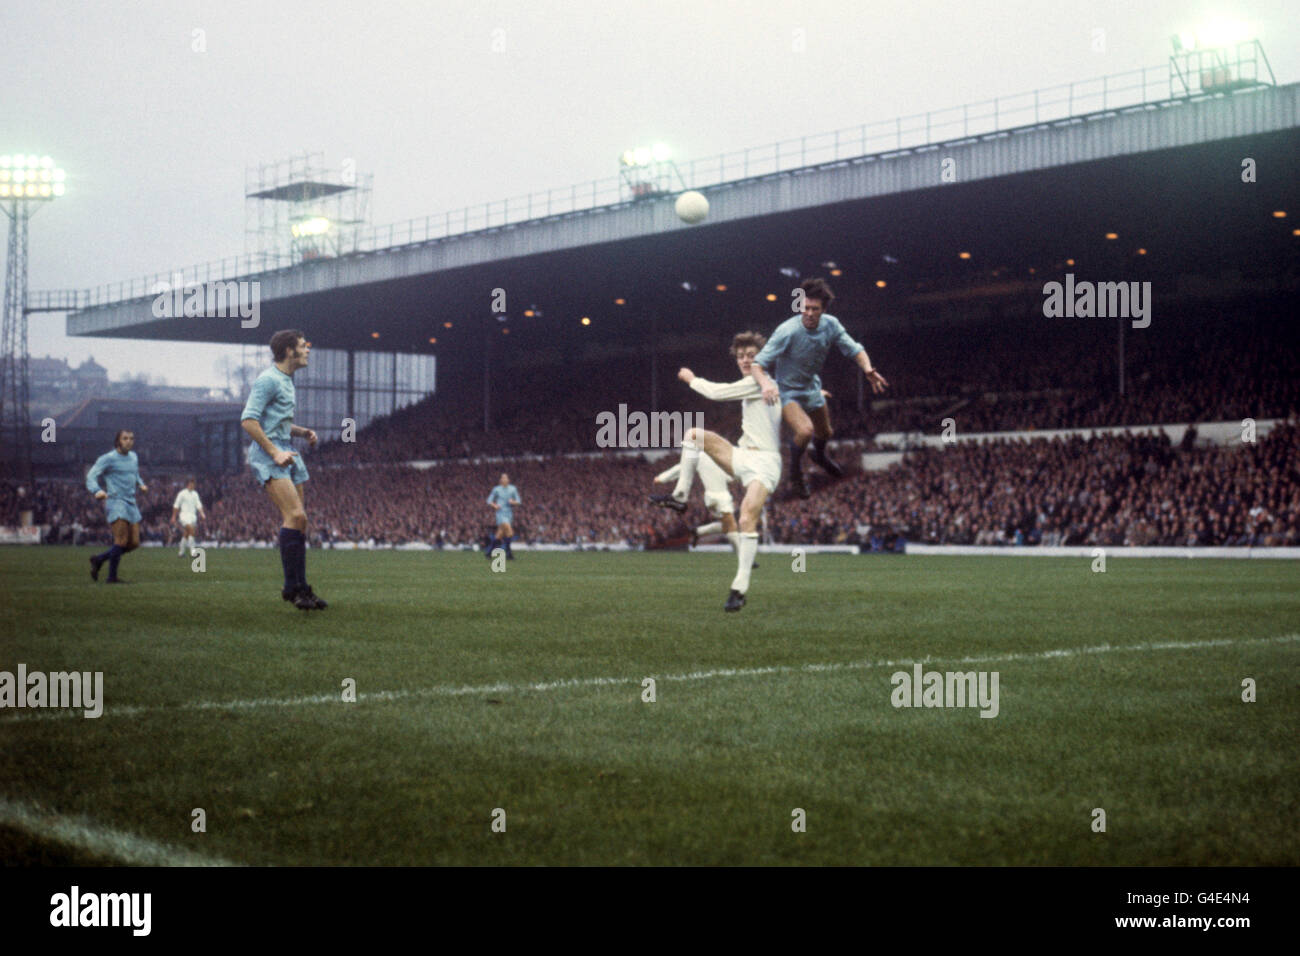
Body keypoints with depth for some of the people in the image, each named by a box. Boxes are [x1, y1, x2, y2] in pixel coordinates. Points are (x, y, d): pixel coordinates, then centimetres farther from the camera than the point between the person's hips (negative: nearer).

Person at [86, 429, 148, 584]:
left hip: (131, 504, 7)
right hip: (116, 502, -7)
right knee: (121, 541, -16)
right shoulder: (108, 458, -4)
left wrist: (141, 484, 14)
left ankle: (99, 559, 20)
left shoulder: (133, 457, 18)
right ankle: (112, 577, -7)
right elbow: (91, 475, -11)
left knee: (134, 543, 4)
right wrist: (97, 491, -30)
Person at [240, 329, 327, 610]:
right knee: (295, 516, -20)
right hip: (268, 454, -10)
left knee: (298, 521, 6)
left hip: (286, 454, 10)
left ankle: (299, 588, 11)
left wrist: (303, 432, 12)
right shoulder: (268, 380, -10)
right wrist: (274, 452, -21)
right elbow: (248, 420, -16)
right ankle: (293, 586, -17)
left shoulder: (288, 381, 20)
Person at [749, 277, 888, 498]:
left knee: (825, 433, 25)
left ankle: (820, 456, 63)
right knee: (804, 430, -30)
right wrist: (765, 384, -56)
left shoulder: (830, 325, -16)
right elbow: (757, 364, -33)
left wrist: (868, 369, -28)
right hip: (786, 391, -6)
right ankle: (795, 474, -2)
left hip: (811, 387, 6)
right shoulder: (787, 332, -33)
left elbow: (854, 349, -6)